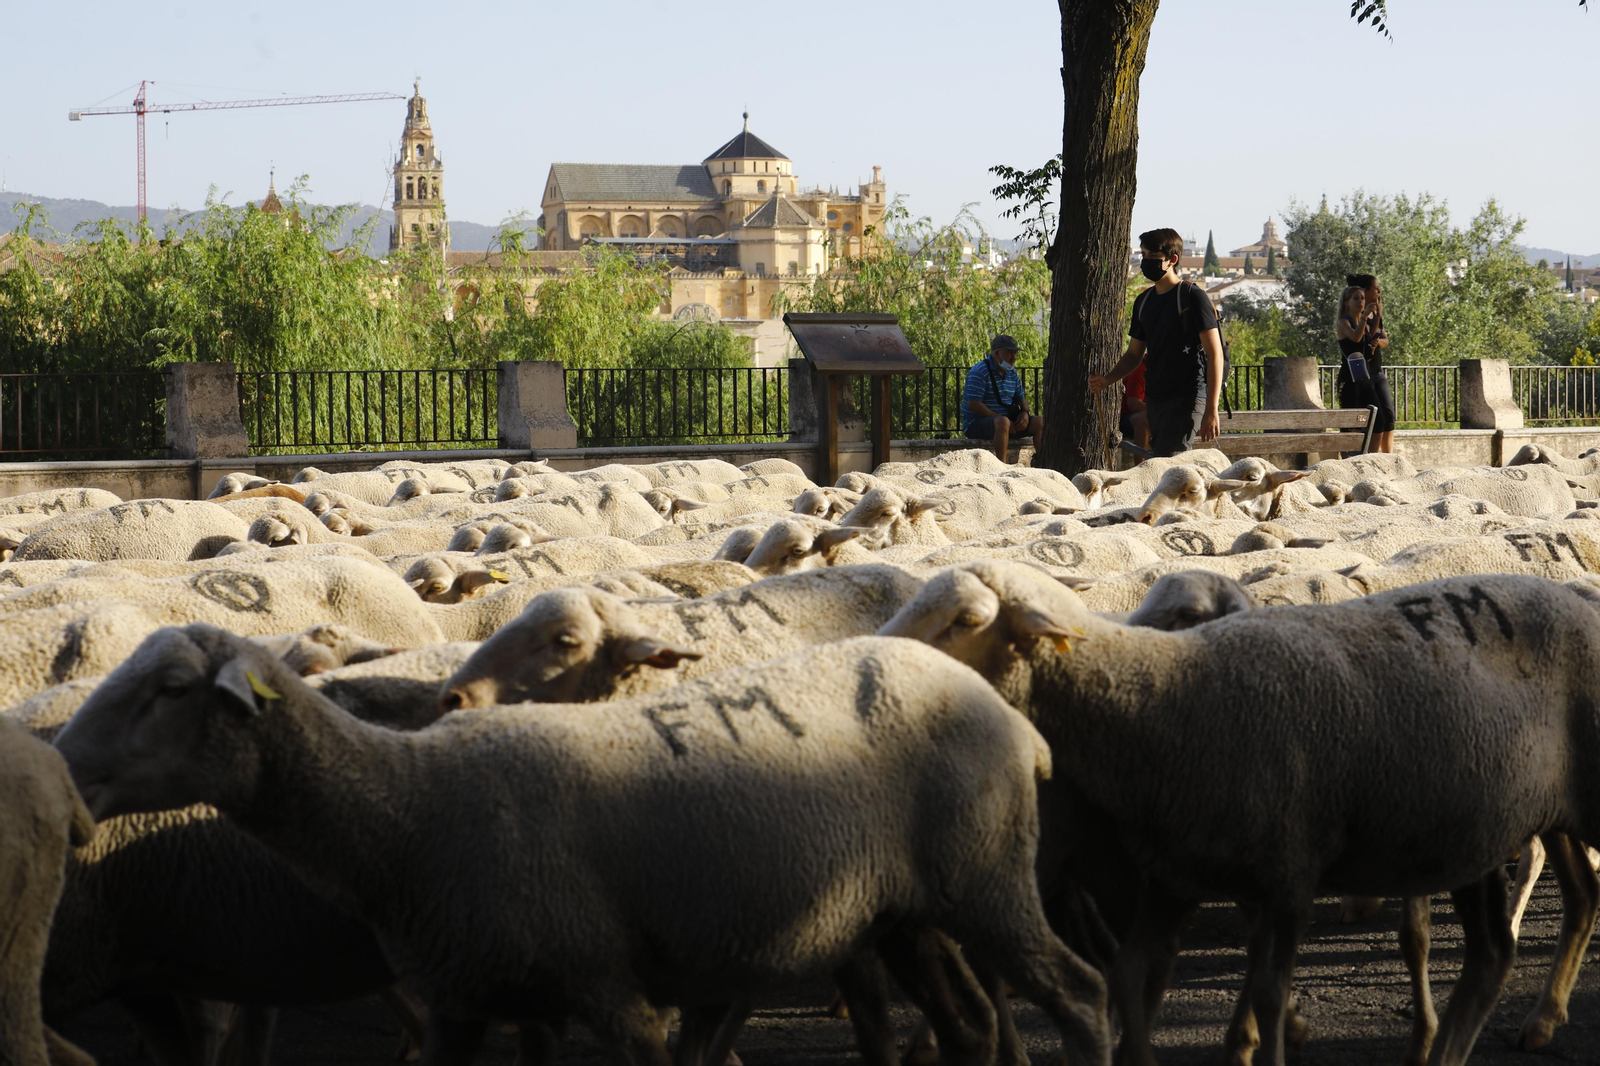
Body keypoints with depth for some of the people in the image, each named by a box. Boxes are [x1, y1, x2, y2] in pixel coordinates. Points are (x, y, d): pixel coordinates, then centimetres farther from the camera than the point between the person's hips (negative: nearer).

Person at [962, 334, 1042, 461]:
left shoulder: (1012, 373, 14)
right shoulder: (979, 372, -13)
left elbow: (1021, 398, 21)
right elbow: (973, 404, -20)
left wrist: (1025, 413, -3)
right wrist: (999, 417, -21)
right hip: (977, 424, -8)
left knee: (1039, 422, -7)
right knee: (1003, 422, -39)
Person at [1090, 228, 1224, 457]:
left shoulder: (1192, 296, -6)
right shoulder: (1144, 301, 15)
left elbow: (1215, 354, -10)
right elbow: (1134, 354, 22)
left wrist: (1211, 411, -17)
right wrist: (1106, 379, 1)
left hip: (1187, 398, -7)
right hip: (1154, 400, 7)